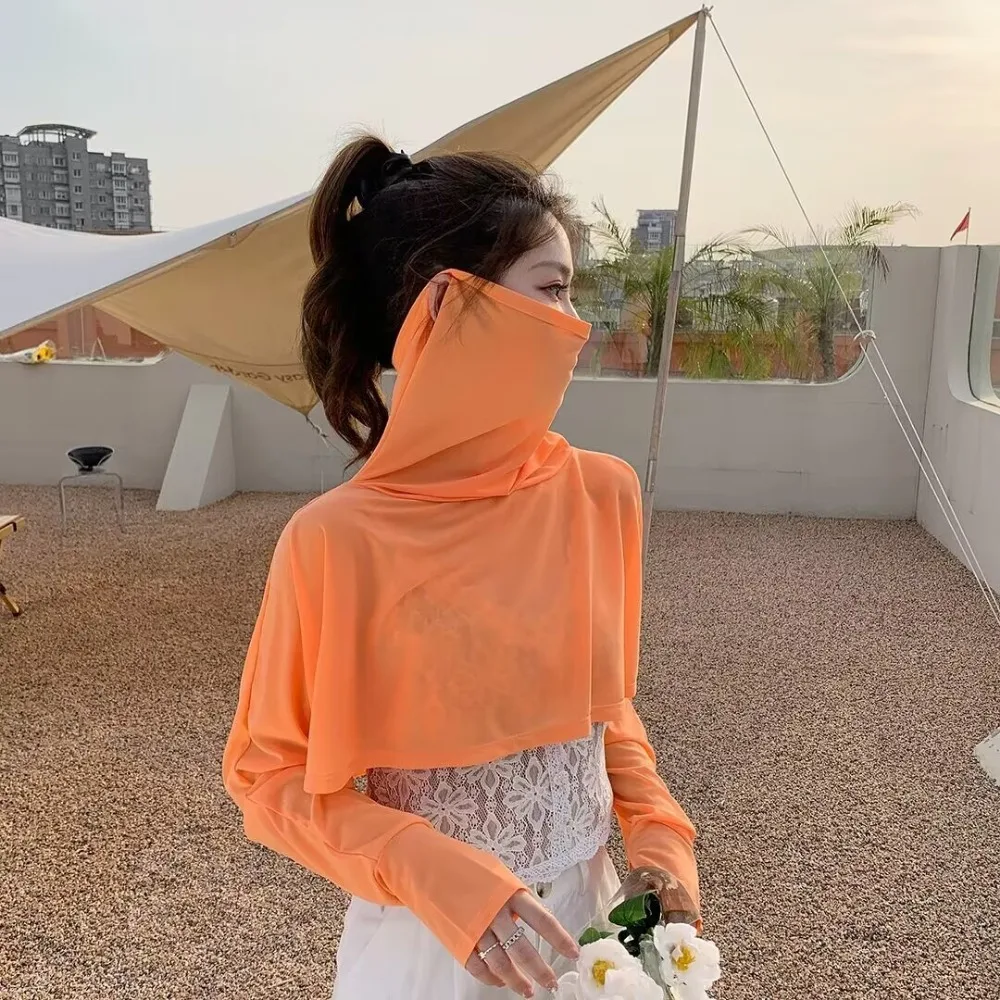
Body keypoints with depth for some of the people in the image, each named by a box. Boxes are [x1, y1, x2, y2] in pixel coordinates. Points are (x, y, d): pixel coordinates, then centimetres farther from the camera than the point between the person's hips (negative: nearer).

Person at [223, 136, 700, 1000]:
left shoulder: (602, 494, -11)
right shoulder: (337, 541, -23)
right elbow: (270, 775, -11)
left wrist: (658, 833, -7)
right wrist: (435, 875, -22)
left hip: (590, 919, 4)